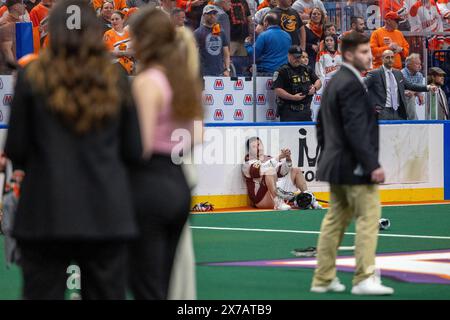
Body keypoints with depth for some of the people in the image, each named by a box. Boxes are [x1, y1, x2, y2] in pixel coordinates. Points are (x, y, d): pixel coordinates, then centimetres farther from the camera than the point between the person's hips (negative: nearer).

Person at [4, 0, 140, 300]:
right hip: (107, 214, 2)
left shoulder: (32, 78, -3)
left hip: (48, 214, -2)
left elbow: (15, 149, -2)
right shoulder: (116, 82, 4)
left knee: (43, 292, 3)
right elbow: (132, 151, 5)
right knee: (107, 293, 7)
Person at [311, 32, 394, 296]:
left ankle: (323, 279, 16)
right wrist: (372, 165, -23)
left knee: (336, 220, 13)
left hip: (336, 164, 10)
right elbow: (356, 129, -23)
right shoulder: (351, 85, -17)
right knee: (369, 218, -6)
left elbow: (321, 125, 21)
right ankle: (364, 279, -8)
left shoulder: (334, 83, 15)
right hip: (354, 166, -10)